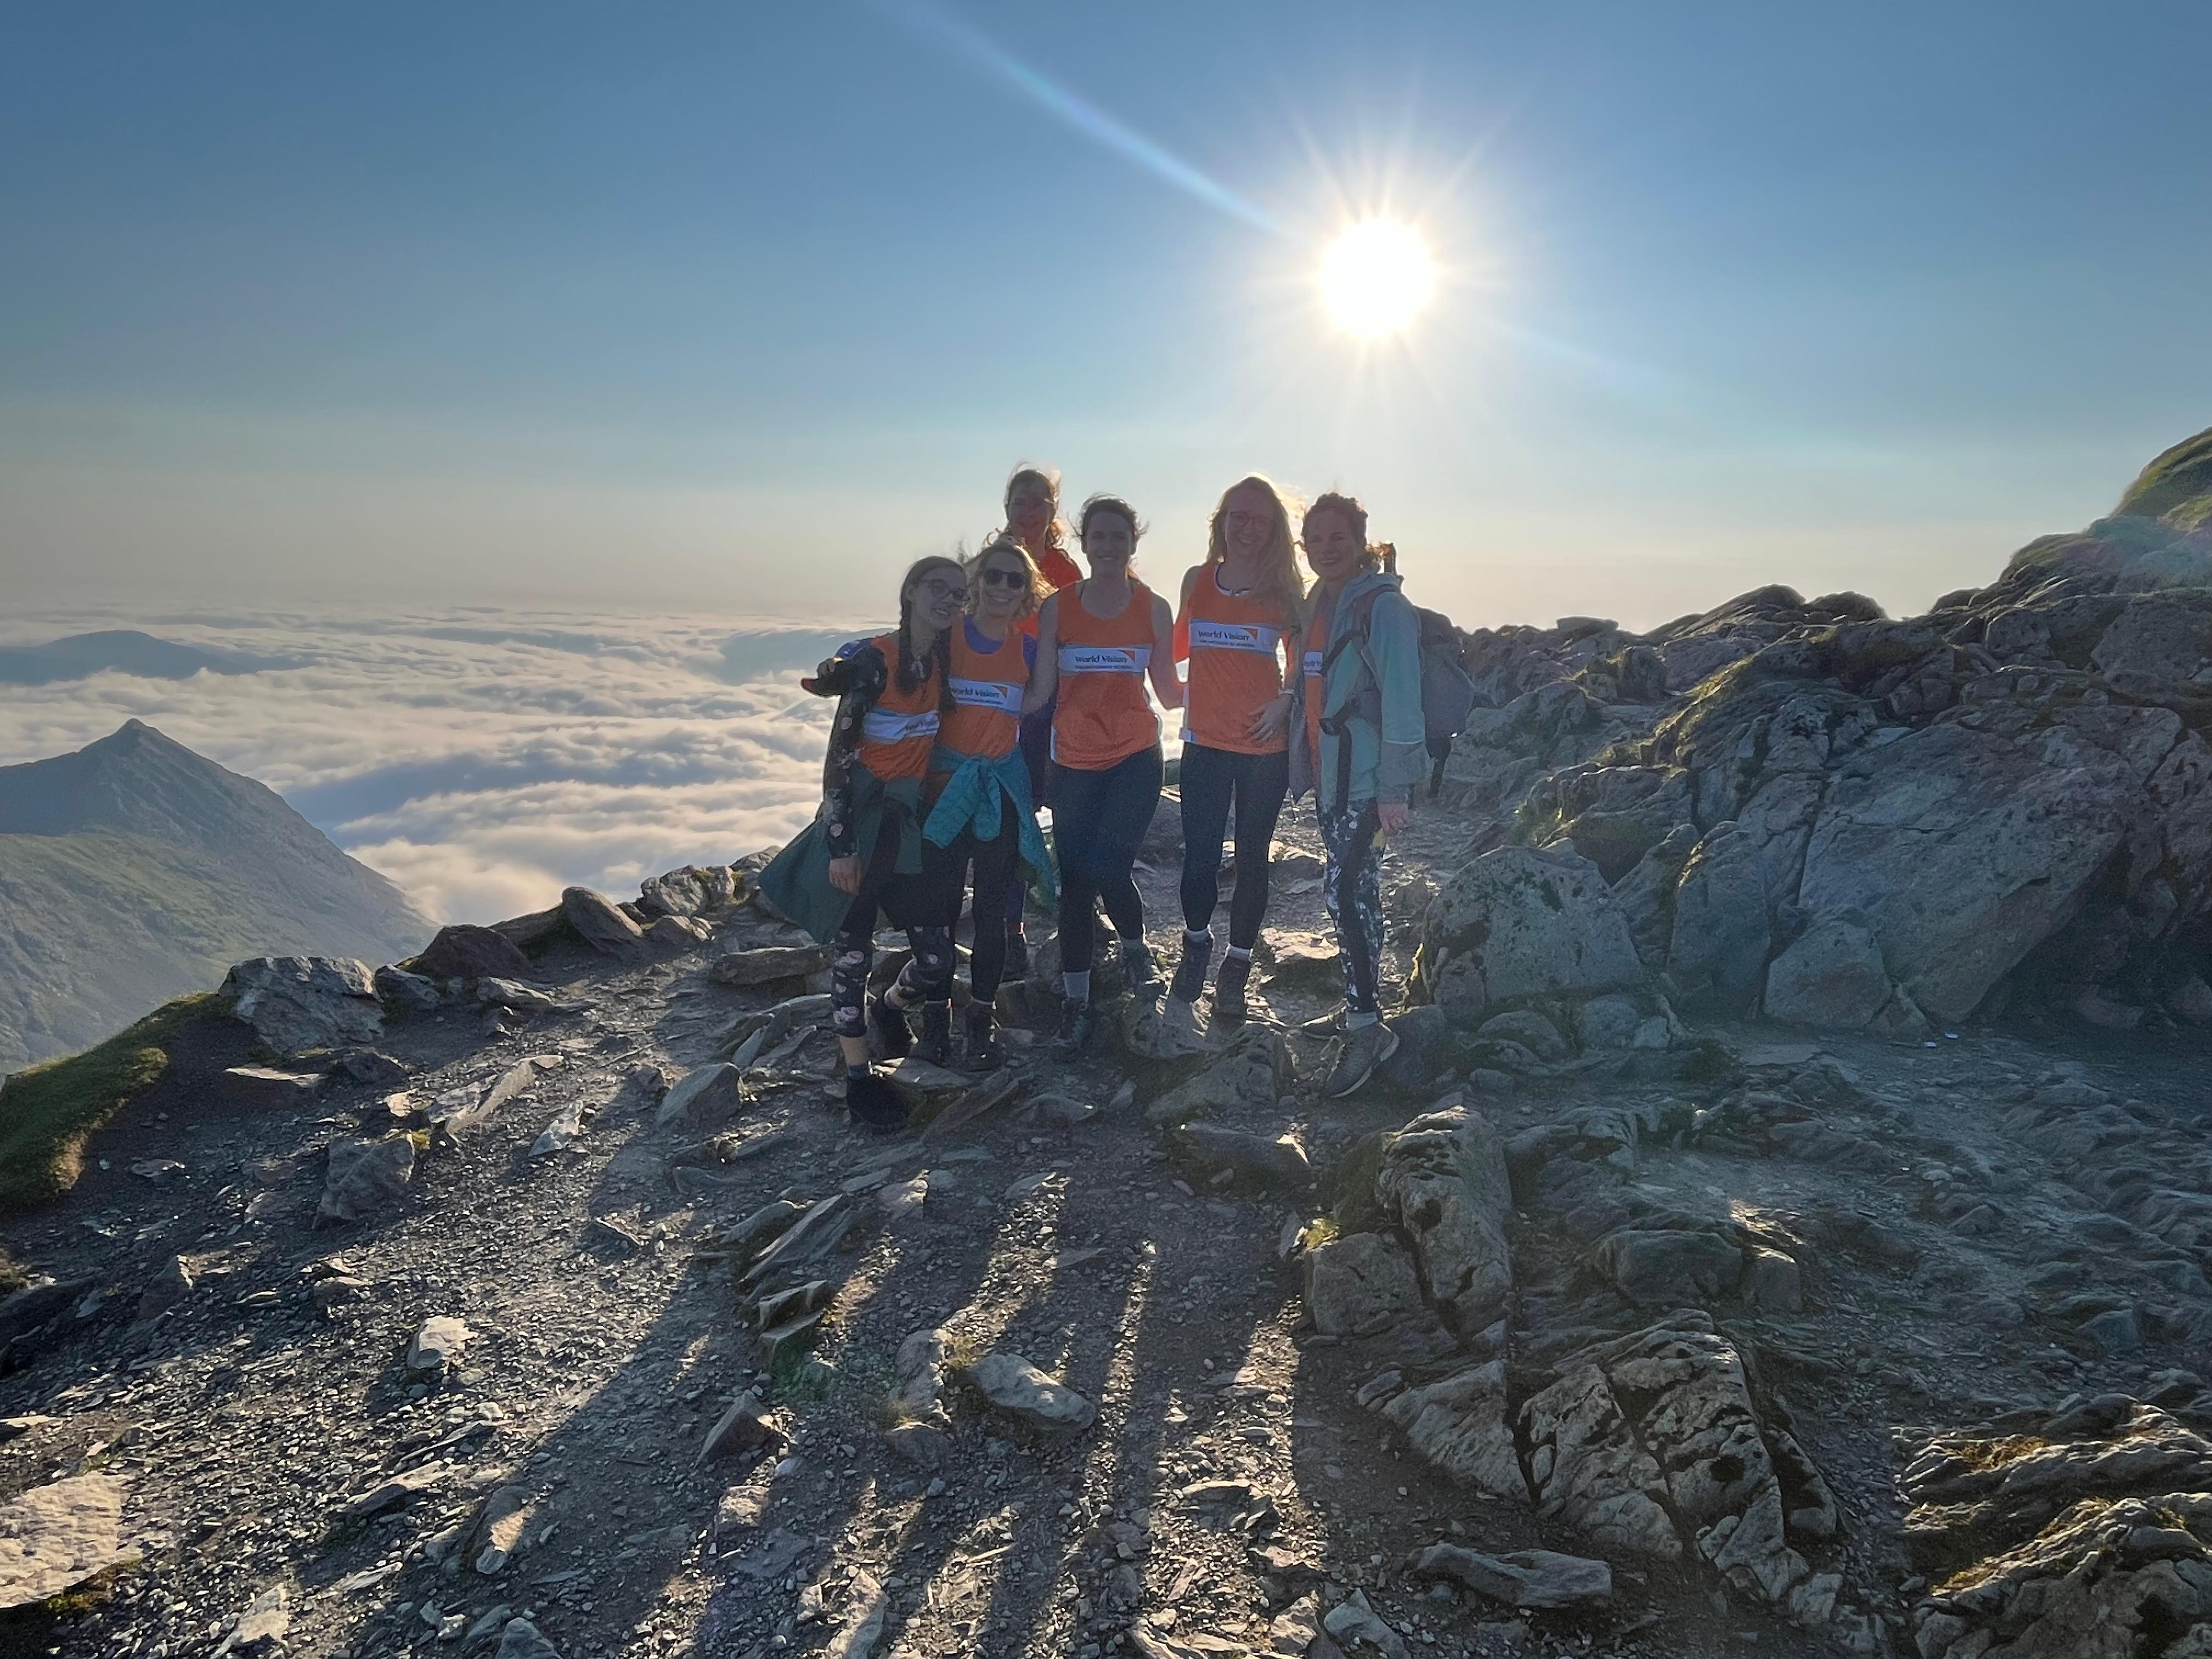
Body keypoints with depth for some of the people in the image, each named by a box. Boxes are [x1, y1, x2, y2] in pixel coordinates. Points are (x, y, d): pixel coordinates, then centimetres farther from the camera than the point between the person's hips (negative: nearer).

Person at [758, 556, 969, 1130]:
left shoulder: (943, 662, 6)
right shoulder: (872, 661, -13)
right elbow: (838, 755, -14)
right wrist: (839, 844, -17)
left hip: (910, 823, 6)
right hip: (858, 819, -6)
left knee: (937, 956, 3)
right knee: (853, 951, 2)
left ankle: (888, 1007, 36)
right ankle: (858, 1077, 17)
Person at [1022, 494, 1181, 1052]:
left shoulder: (1154, 609, 2)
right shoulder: (1057, 608, 1)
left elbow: (1170, 692, 6)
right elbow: (1039, 692, 0)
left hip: (1136, 758, -1)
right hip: (1075, 763, 1)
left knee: (1106, 867, -15)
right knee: (1075, 881, 2)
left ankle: (1135, 947, 18)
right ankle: (1076, 1002, 16)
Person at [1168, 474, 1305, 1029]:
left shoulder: (1283, 590, 2)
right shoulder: (1197, 581, 6)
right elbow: (1178, 647, 18)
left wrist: (1287, 702, -7)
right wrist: (1173, 689, 3)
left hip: (1265, 744, -1)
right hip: (1205, 741, 1)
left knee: (1252, 856, 7)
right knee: (1200, 855, -3)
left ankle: (1236, 969, 21)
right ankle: (1196, 948, 23)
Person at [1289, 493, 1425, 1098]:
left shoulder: (1382, 605, -13)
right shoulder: (1321, 602, 13)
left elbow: (1401, 698, -18)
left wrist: (1396, 788, -22)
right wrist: (1306, 764, 17)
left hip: (1368, 777, -9)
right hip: (1329, 774, 9)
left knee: (1343, 890, -15)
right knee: (1356, 890, 14)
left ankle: (1366, 1027, -9)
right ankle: (1365, 1007, 25)